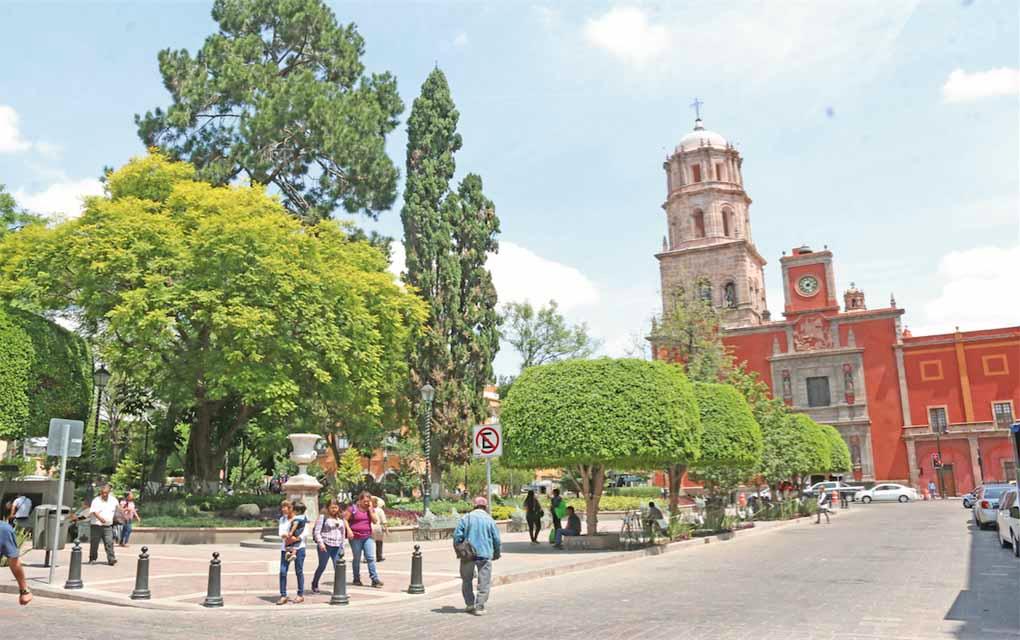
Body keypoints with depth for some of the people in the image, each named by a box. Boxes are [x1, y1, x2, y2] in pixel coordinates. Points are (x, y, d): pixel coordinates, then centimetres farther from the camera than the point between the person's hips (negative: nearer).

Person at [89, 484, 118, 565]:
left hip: (108, 526, 2)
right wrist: (100, 518, -34)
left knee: (109, 543, -7)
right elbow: (94, 511, -18)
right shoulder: (96, 500, -4)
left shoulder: (113, 500, 9)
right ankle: (92, 559, 20)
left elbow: (117, 510, 26)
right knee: (94, 543, 6)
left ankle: (111, 559, -11)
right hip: (96, 525, -2)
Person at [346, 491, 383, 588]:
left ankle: (375, 579, -6)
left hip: (368, 537, 3)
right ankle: (356, 579, 20)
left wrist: (370, 510, -8)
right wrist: (349, 530, -14)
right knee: (357, 559, 7)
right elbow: (345, 520, -2)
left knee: (371, 558, -5)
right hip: (355, 537, -3)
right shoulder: (353, 509, -4)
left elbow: (375, 521, -1)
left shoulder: (371, 509, 8)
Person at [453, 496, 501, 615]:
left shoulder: (466, 518, 2)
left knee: (467, 580, 17)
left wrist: (458, 551, 11)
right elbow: (496, 539, 3)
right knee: (484, 582, 4)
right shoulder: (489, 520, 2)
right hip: (485, 554, -1)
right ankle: (479, 607, -1)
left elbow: (457, 535, -2)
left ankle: (470, 604, 20)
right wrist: (496, 553, 18)